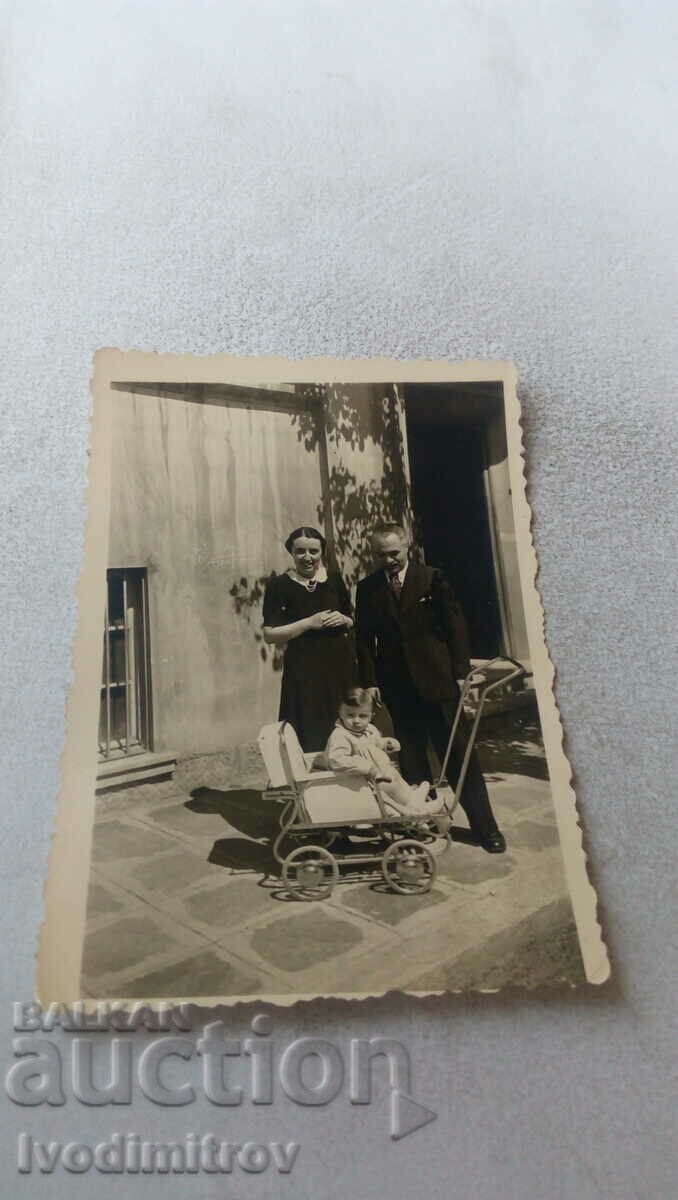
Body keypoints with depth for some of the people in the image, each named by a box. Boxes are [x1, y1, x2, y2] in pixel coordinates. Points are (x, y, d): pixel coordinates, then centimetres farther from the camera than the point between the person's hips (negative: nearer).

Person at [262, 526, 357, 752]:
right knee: (311, 740, -5)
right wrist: (309, 623, -15)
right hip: (304, 671, -3)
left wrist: (344, 620, -4)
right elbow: (269, 635, -7)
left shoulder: (334, 579, 8)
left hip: (341, 666, 4)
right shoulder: (279, 585, -3)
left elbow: (353, 621, 18)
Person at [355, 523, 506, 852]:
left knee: (459, 755, 3)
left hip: (437, 680, -2)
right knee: (411, 761, 7)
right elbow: (364, 639, 5)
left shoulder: (432, 578, 0)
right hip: (397, 686, 2)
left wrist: (461, 672, -4)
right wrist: (369, 681, -3)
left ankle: (485, 827, 11)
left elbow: (452, 626, -1)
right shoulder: (367, 589, 5)